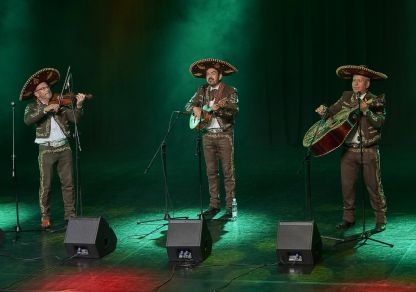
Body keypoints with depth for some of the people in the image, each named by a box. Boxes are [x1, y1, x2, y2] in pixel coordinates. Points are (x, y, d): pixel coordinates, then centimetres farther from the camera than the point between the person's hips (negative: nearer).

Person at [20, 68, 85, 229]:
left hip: (64, 148, 2)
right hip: (46, 149, -2)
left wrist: (78, 105, -17)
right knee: (45, 186, -2)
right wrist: (46, 109, -25)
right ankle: (45, 216, 11)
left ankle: (70, 214, 14)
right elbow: (28, 121, -18)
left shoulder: (60, 105, 9)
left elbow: (74, 118, 1)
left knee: (68, 183, 5)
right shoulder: (32, 107, 3)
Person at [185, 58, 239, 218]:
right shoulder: (202, 90, 12)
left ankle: (230, 205, -2)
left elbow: (234, 111, -14)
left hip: (224, 135, -4)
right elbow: (188, 105, 14)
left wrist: (218, 108, -31)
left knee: (228, 170, -5)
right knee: (211, 171, 6)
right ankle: (214, 204, 12)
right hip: (208, 135, 4)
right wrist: (195, 108, -9)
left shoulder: (230, 91, -2)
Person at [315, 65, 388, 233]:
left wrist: (366, 111, -29)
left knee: (373, 185, 2)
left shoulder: (375, 101, -5)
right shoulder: (346, 97, 9)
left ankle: (381, 220, 13)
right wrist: (324, 110, -7)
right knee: (346, 185, 6)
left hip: (369, 151, -4)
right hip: (348, 150, 4)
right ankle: (348, 218, 19)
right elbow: (333, 111, 15)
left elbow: (379, 123, -16)